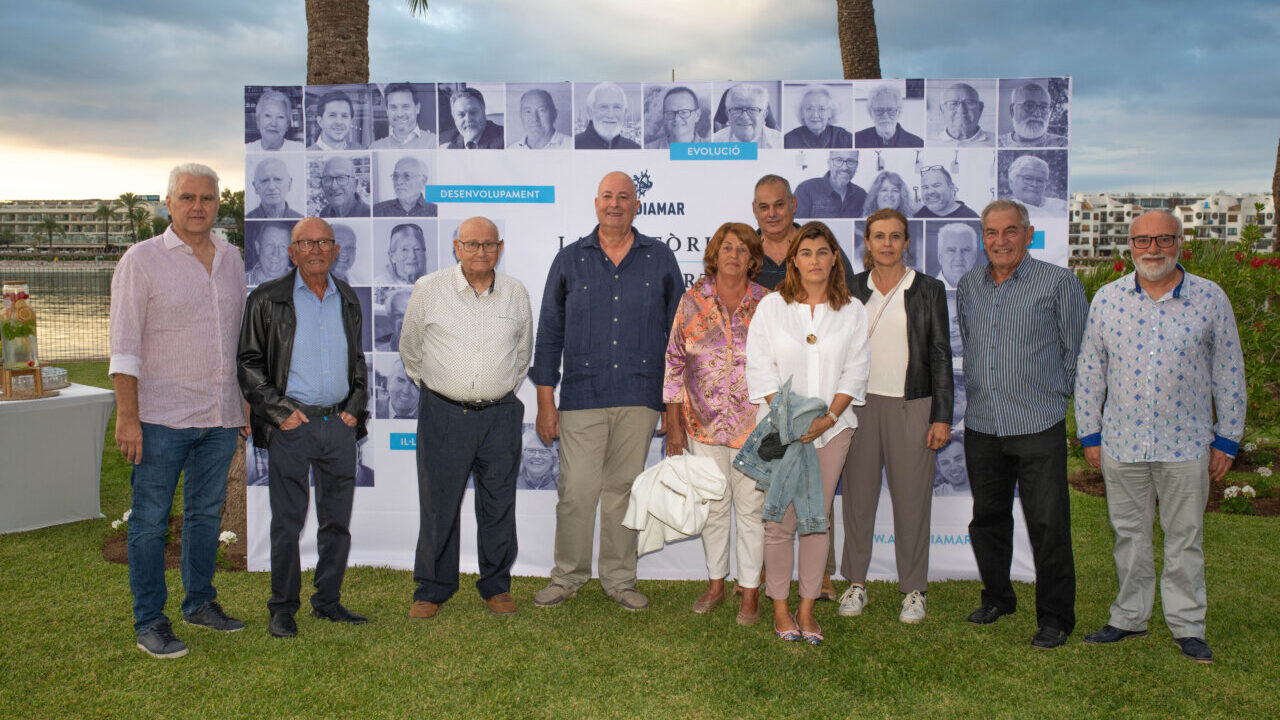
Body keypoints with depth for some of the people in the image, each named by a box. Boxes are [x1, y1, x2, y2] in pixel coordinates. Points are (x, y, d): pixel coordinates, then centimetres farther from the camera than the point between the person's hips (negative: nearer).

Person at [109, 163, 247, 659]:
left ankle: (200, 602, 27)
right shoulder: (142, 260, -5)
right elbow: (125, 344, -9)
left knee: (207, 513, 14)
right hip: (162, 417, -5)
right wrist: (127, 417, -15)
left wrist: (246, 401, 15)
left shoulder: (231, 258, 11)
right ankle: (149, 622, 10)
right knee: (150, 521, 1)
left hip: (220, 416, 5)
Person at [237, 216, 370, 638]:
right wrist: (279, 410, -10)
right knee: (287, 522, 1)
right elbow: (248, 363, -1)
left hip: (340, 424, 4)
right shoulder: (267, 300, 0)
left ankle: (328, 602, 22)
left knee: (337, 520, 9)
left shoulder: (348, 299, 13)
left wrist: (355, 407, 7)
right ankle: (282, 609, 14)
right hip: (291, 425, -4)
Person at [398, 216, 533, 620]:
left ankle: (497, 586, 22)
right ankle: (432, 590, 17)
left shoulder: (516, 293, 6)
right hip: (443, 415, -2)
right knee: (438, 503, 2)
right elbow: (410, 349, 12)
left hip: (500, 415, 2)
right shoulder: (429, 289, 0)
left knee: (499, 504, 7)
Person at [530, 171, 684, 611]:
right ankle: (568, 576, 16)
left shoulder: (660, 260, 8)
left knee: (623, 490, 8)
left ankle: (619, 579, 20)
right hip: (581, 396, 0)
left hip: (639, 397, 1)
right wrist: (545, 400, 2)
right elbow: (549, 332, 7)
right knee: (576, 490, -2)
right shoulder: (570, 260, 7)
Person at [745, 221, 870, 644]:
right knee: (780, 518, -1)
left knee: (819, 517, 5)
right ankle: (780, 606, 13)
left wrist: (829, 417, -10)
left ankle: (807, 608, 14)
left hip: (832, 427, 2)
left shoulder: (852, 311, 8)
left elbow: (854, 371, 4)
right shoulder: (771, 306, 3)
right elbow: (760, 368, -2)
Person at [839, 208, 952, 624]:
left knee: (912, 498, 3)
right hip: (859, 404, 2)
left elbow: (941, 356, 2)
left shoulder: (928, 291, 2)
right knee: (858, 495, 7)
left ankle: (914, 589, 17)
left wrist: (942, 417, -4)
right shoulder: (851, 289, 7)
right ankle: (856, 583, 20)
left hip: (911, 407, -2)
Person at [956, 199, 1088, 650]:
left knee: (1048, 524, -2)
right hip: (981, 425, 5)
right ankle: (997, 597, 32)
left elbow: (1077, 351, 1)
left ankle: (1055, 616, 11)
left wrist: (1057, 396, 5)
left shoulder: (1059, 283, -5)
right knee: (987, 517, 14)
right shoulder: (968, 286, 10)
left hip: (1039, 426, -5)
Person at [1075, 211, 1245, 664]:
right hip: (1121, 442, 2)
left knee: (1185, 538, 8)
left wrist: (1227, 439, 2)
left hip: (1185, 444, -1)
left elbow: (1229, 374, 3)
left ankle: (1188, 626, 22)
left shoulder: (1210, 298, -2)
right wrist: (1089, 434, 5)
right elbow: (1089, 371, 6)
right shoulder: (1107, 299, 1)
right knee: (1129, 534, 12)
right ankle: (1130, 617, 27)